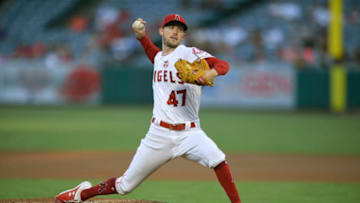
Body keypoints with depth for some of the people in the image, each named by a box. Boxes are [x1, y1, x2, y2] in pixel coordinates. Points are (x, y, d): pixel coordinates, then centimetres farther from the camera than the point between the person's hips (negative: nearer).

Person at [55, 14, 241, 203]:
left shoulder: (190, 53, -4)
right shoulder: (159, 57, 13)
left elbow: (223, 65, -18)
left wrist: (211, 73, -40)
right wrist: (141, 36, 26)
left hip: (189, 133, -3)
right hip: (159, 134, 3)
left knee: (216, 158, -33)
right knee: (126, 185, 8)